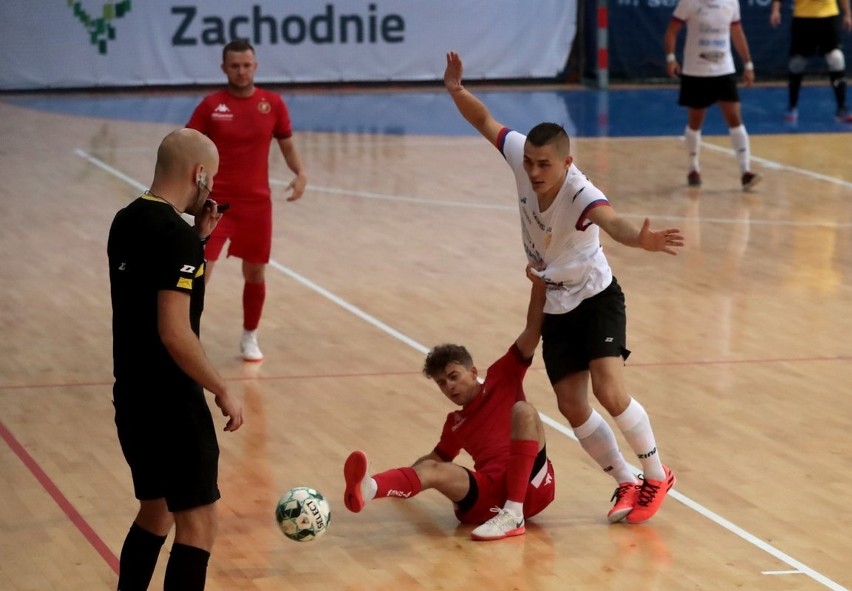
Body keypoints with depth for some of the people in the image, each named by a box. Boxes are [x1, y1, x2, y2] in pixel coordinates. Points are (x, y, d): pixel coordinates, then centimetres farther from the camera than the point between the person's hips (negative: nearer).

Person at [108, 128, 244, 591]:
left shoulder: (126, 222, 7)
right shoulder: (175, 236, -20)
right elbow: (175, 333, -25)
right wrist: (222, 392, -15)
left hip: (131, 398, 9)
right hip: (172, 405, -9)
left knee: (156, 510, 22)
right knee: (197, 525, -4)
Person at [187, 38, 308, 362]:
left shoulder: (273, 104, 1)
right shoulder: (210, 105, -4)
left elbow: (287, 145, 11)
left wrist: (300, 173, -8)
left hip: (256, 202, 2)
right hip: (216, 202, -2)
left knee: (255, 274, 11)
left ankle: (250, 338, 30)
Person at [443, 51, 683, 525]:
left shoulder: (580, 194, -34)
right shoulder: (522, 155, -17)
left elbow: (611, 220, -56)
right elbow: (486, 121, -1)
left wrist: (641, 239, -78)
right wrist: (457, 91, -19)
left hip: (596, 300, -6)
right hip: (554, 309, 6)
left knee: (610, 393, -20)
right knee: (573, 408, 2)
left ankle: (657, 476, 2)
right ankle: (627, 482, 21)